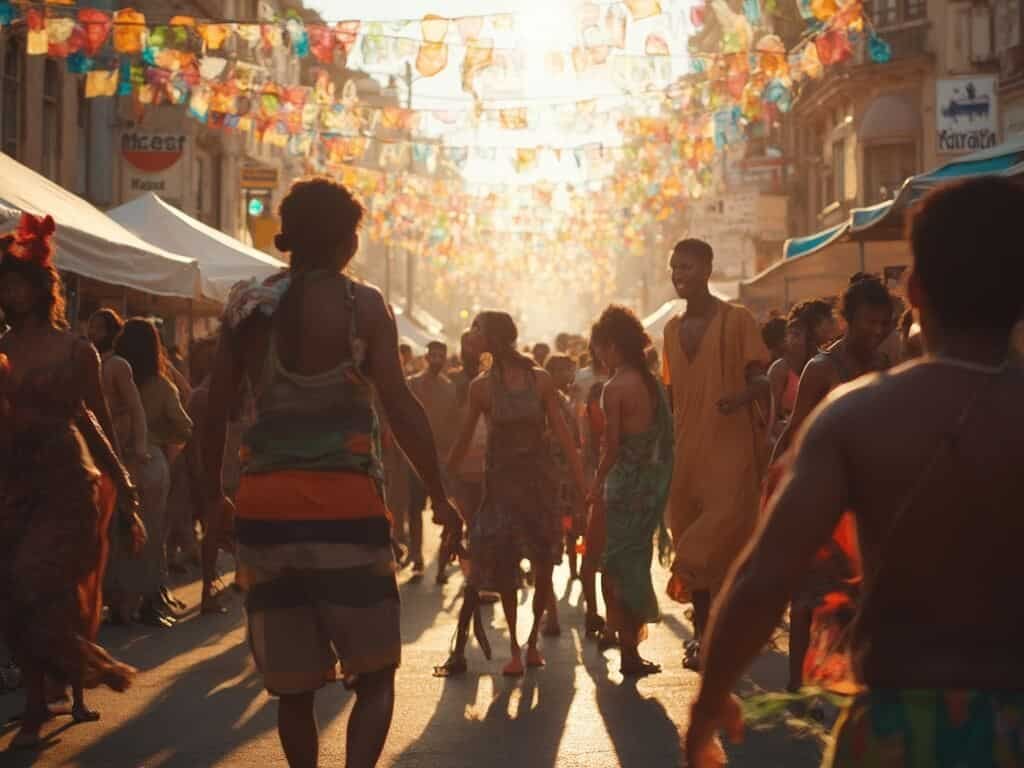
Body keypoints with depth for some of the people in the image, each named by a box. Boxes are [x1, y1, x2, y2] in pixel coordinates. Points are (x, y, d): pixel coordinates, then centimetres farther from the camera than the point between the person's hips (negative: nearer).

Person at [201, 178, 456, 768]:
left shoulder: (248, 306, 7)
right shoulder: (361, 304, -4)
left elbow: (217, 409, 10)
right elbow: (401, 406, -8)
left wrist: (214, 491, 21)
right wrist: (439, 495, -2)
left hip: (266, 502, 4)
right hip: (346, 502, -4)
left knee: (293, 679, 13)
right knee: (374, 671, 5)